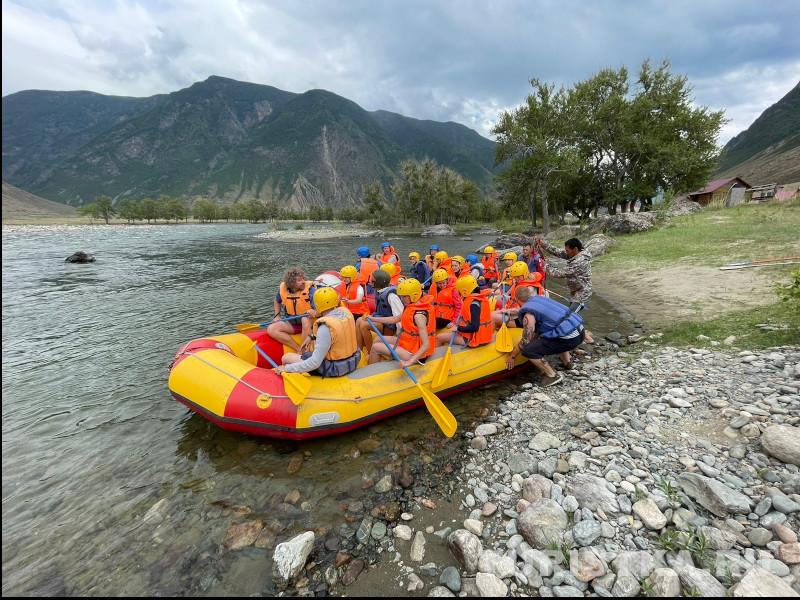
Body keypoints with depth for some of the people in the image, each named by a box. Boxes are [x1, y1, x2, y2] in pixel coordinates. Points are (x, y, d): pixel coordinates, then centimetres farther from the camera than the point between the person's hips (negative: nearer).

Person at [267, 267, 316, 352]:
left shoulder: (310, 289, -17)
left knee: (305, 320, -39)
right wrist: (277, 316, 10)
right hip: (292, 323, 5)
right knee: (271, 329, -16)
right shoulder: (283, 289, -5)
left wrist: (314, 312, -44)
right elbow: (277, 301, 20)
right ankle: (299, 349, -22)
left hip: (310, 322, -5)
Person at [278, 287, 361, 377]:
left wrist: (287, 368, -20)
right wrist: (313, 336, 14)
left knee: (286, 358, -2)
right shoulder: (346, 311, -7)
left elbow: (315, 363, -29)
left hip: (335, 369, -8)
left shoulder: (325, 328, -30)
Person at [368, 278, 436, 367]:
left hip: (414, 352, -9)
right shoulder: (414, 305, -1)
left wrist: (410, 362, -38)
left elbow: (426, 345, -32)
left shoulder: (419, 315, -28)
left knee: (376, 347, -4)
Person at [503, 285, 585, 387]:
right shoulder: (540, 298, 14)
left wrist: (511, 356, 9)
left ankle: (552, 375, 2)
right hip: (580, 331, 9)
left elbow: (525, 342, -4)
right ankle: (566, 362, 39)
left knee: (527, 350, -9)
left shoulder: (529, 315, -9)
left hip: (569, 339, -9)